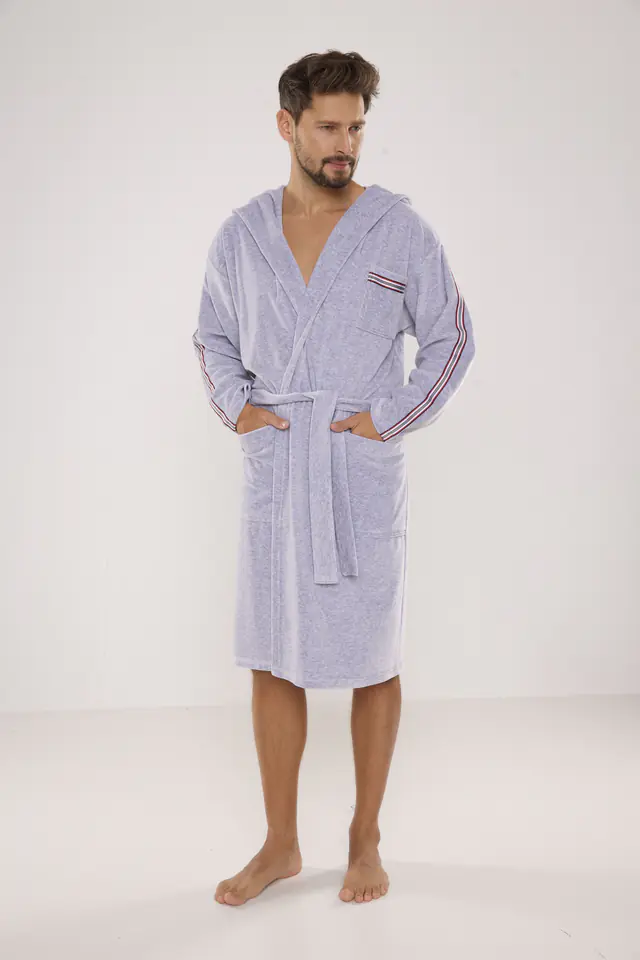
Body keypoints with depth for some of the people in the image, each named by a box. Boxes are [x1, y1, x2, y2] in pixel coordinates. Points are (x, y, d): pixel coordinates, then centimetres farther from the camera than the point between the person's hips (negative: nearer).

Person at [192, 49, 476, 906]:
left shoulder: (400, 230, -2)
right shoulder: (241, 235, 6)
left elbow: (451, 337, 3)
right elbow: (213, 336, 18)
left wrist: (391, 417, -7)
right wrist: (234, 405, 1)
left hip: (364, 474, -2)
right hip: (271, 472, 3)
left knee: (372, 663, 6)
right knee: (272, 662, 8)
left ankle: (366, 841, 24)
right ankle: (281, 844, 24)